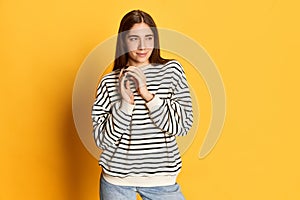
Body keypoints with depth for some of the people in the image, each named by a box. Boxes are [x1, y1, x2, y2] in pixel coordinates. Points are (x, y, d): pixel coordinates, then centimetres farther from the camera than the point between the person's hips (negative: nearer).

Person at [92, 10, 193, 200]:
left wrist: (148, 95, -17)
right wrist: (125, 103, -18)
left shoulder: (171, 70, -1)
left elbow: (183, 125, -7)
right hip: (117, 178, 0)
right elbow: (101, 139, -6)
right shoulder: (109, 81, -3)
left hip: (161, 178, 1)